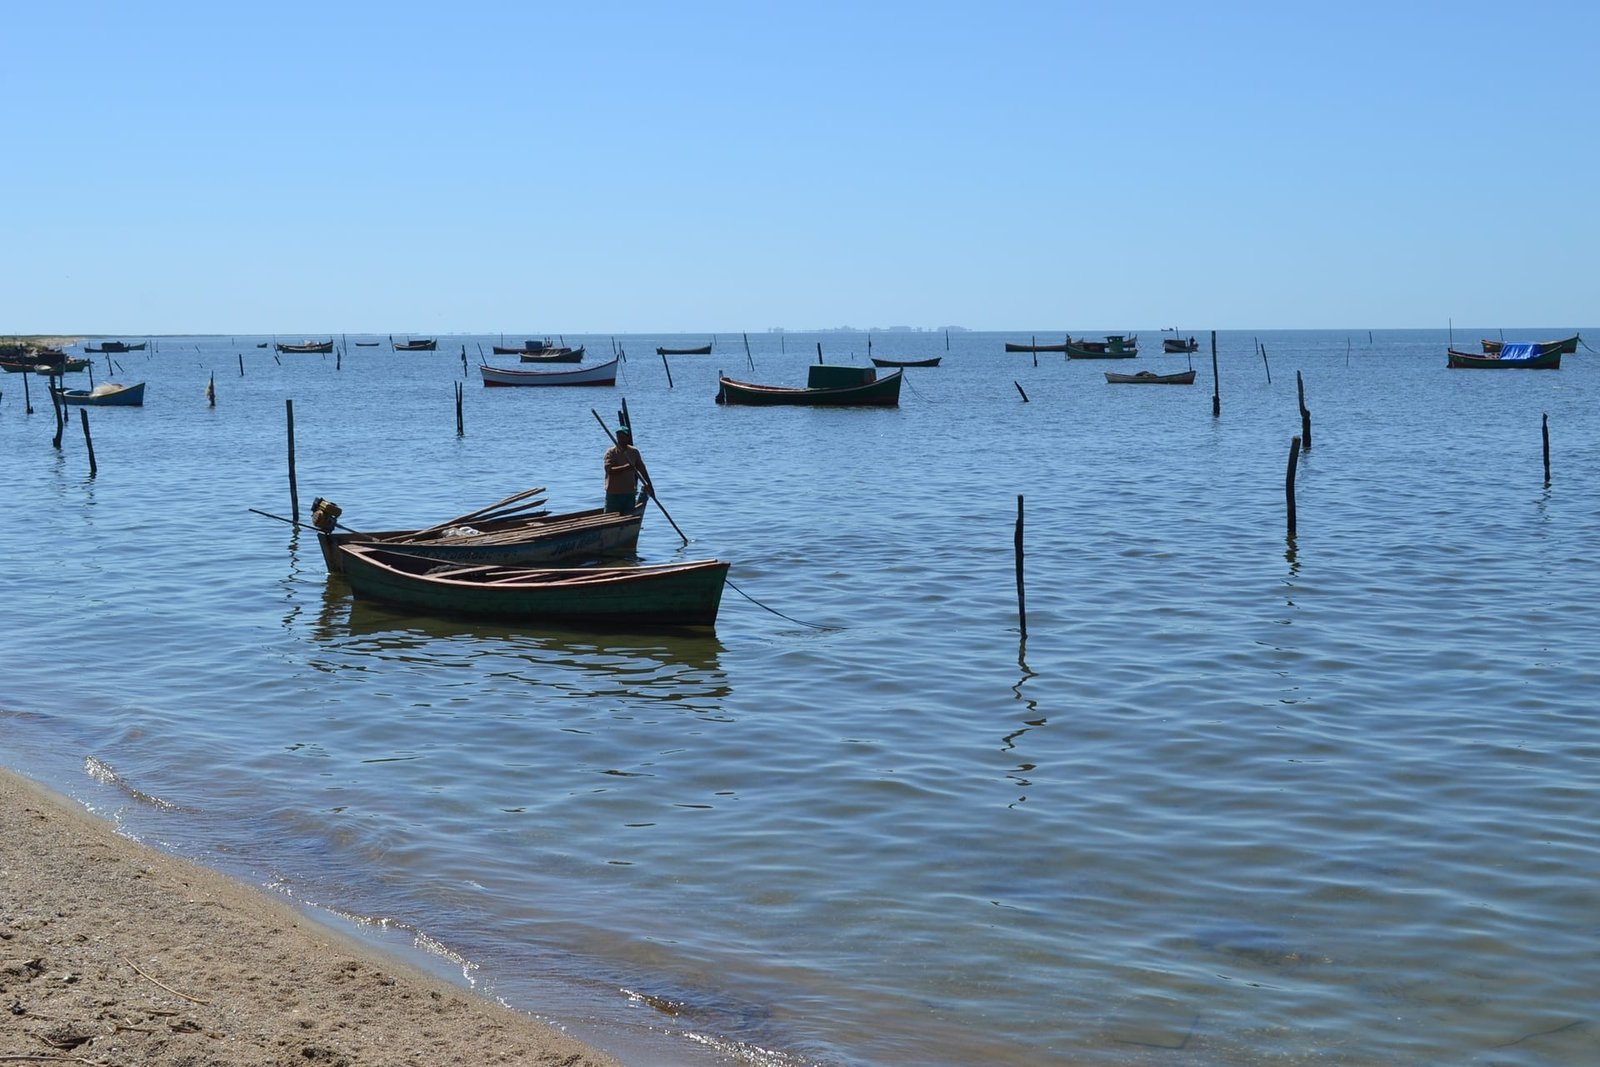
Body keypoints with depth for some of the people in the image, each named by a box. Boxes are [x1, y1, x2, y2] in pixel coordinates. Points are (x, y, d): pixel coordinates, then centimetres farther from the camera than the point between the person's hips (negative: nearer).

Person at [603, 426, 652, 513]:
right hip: (613, 494, -4)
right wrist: (625, 467, -32)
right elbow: (609, 470, -20)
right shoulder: (611, 452, -6)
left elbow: (642, 469, 13)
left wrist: (649, 485, 11)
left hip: (630, 494, 4)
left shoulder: (634, 452, 6)